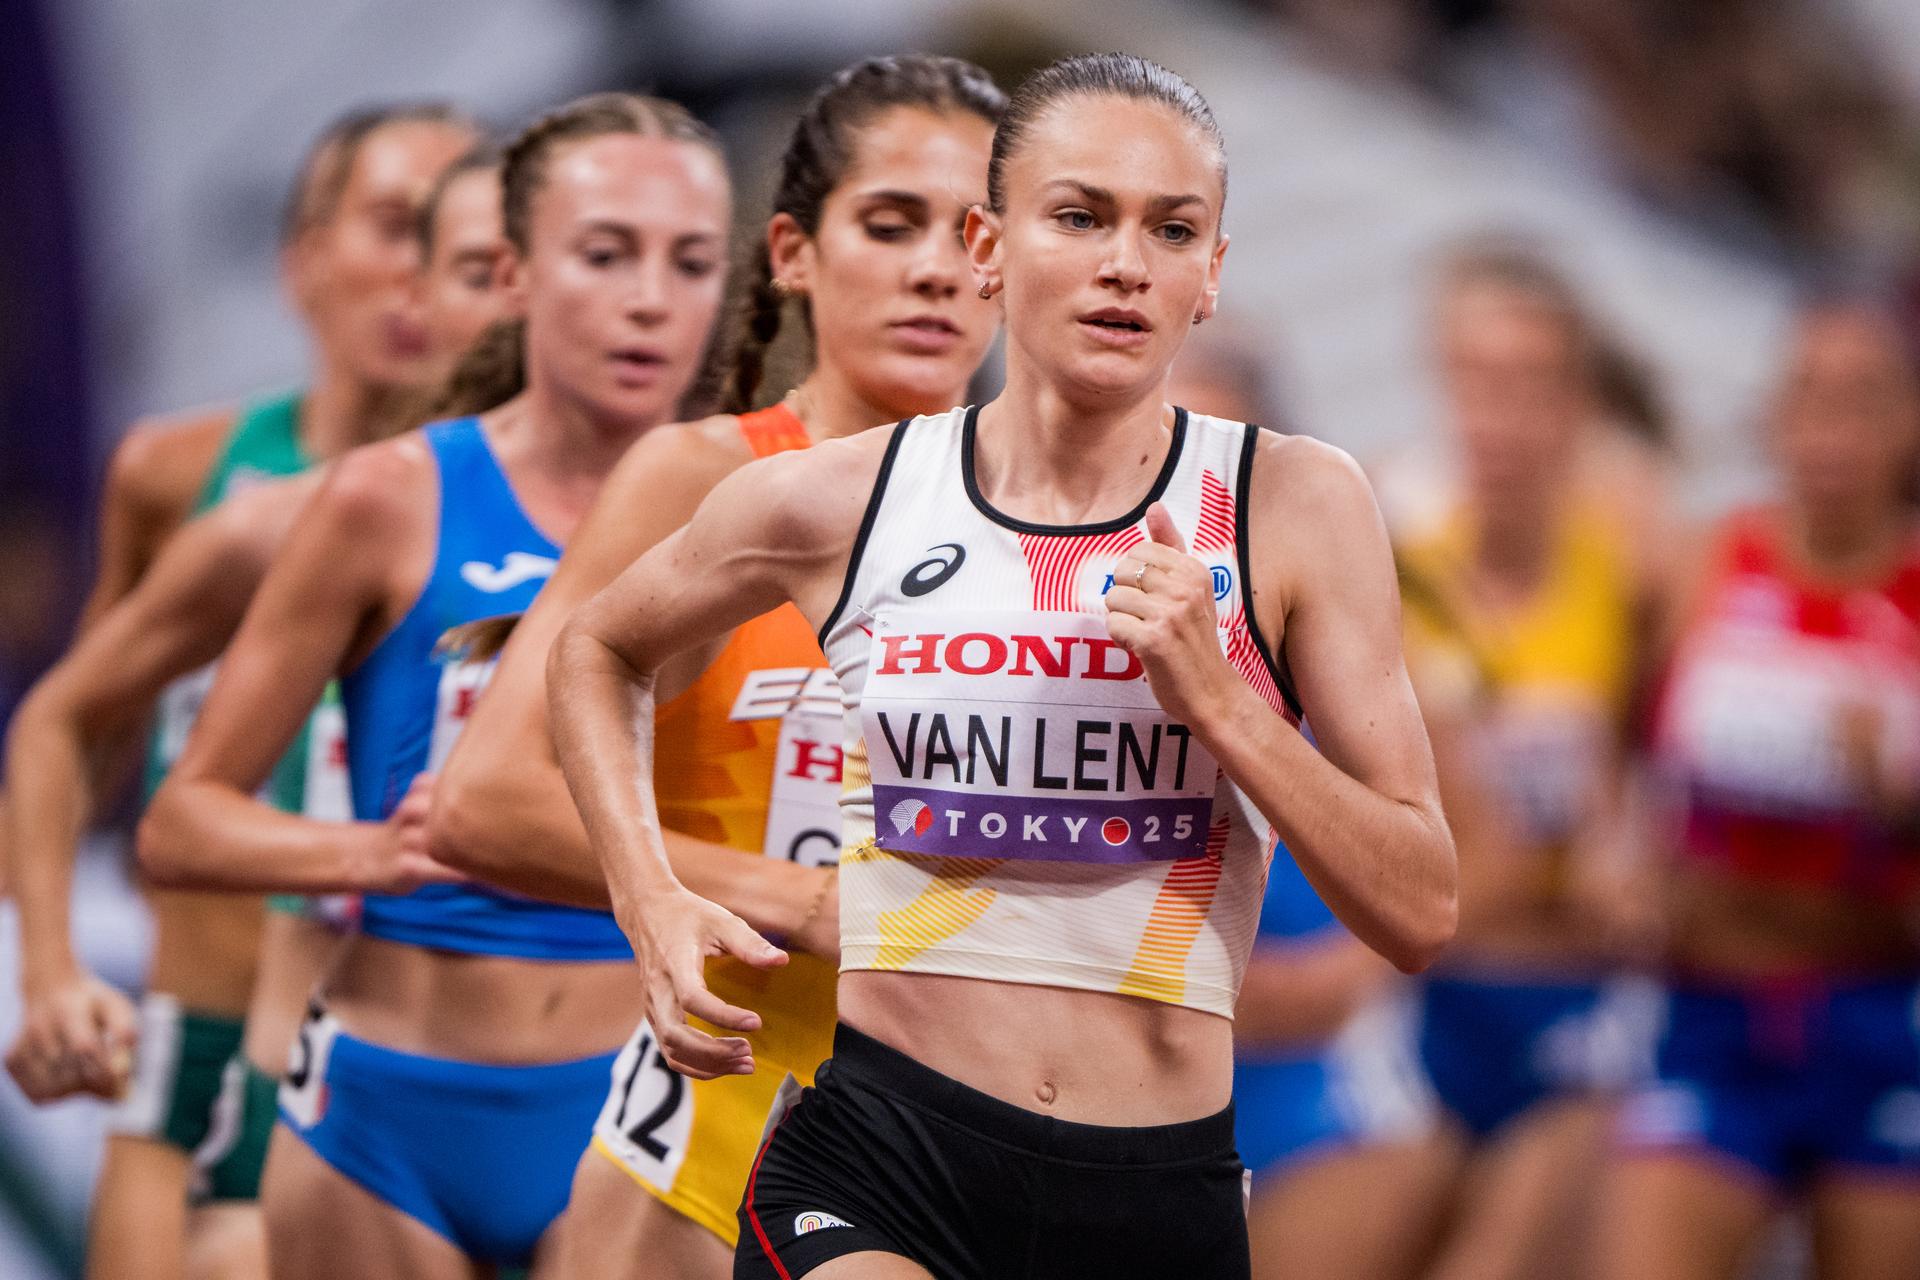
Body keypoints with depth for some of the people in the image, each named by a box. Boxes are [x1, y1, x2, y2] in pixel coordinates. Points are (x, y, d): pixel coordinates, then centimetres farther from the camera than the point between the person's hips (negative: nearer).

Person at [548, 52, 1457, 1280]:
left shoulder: (1294, 506, 0)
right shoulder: (834, 503, 2)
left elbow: (1421, 914, -3)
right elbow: (598, 649, 24)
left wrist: (1217, 703, -15)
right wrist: (652, 903, 9)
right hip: (876, 1170, -1)